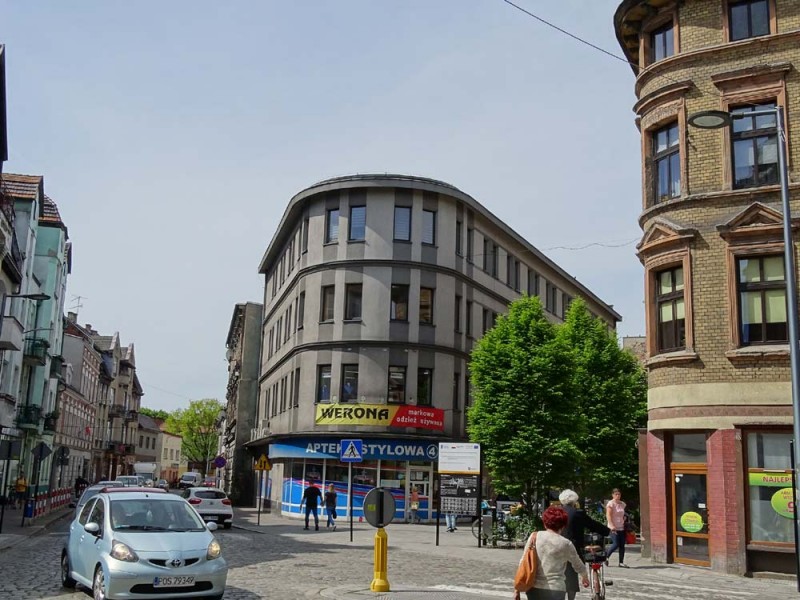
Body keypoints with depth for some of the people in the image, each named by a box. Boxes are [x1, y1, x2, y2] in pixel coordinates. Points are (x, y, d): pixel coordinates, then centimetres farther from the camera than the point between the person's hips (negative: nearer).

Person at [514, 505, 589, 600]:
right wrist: (584, 577, 37)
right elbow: (578, 566, 14)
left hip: (533, 589, 3)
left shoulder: (534, 536, 1)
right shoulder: (565, 544, -2)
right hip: (555, 590, -3)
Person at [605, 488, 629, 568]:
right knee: (616, 544, -10)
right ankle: (606, 556, 13)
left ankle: (621, 562, 9)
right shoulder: (610, 504, -7)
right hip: (614, 528, -6)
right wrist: (612, 526, -20)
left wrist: (624, 521, 6)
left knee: (622, 545, 3)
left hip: (621, 527, 6)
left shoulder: (622, 504, 12)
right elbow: (608, 516, -13)